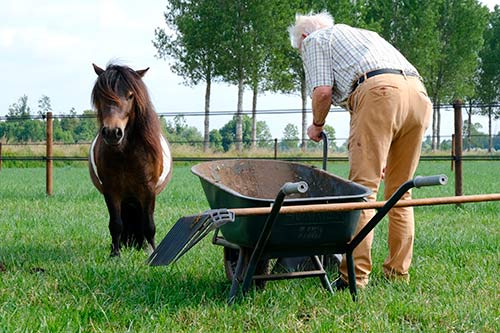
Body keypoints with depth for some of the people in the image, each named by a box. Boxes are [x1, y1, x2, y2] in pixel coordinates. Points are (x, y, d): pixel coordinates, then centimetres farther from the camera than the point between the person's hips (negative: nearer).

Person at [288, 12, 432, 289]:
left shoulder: (314, 40, 19)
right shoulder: (365, 34, 40)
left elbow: (322, 91, 2)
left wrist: (317, 125, 22)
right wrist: (384, 155, 38)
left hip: (379, 92, -7)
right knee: (400, 191, 14)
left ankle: (355, 275, -12)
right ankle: (398, 273, 16)